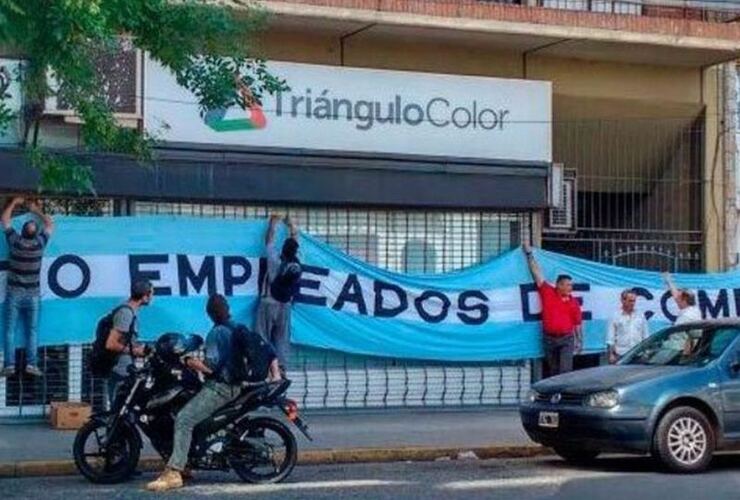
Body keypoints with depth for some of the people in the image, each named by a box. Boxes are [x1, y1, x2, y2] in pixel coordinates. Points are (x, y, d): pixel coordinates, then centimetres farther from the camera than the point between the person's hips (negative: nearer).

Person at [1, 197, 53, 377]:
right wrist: (36, 210, 21)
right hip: (33, 295, 1)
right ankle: (31, 364, -2)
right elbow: (50, 224, 11)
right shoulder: (40, 243, -7)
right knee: (32, 330, 5)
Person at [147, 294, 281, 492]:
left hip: (219, 388, -10)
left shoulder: (216, 334, -12)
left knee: (184, 419, -18)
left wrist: (189, 362, -8)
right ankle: (181, 465, 19)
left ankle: (174, 473, -30)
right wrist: (275, 372, 19)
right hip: (237, 385, 10)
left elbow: (210, 367, -20)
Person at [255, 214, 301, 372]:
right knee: (282, 338, 6)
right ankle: (282, 366, -2)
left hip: (268, 304, -3)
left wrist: (273, 223, 14)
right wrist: (291, 225, 24)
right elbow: (295, 242, 10)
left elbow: (269, 241, 0)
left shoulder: (275, 260, -15)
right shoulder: (296, 264, -6)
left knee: (263, 338, 0)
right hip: (285, 306, 3)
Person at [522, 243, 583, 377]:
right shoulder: (547, 293, 1)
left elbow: (577, 324, 10)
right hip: (549, 339, 1)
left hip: (566, 339, -1)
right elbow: (537, 273, 2)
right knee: (553, 371, 8)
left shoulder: (573, 302, 5)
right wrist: (529, 254, 2)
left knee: (565, 370, -11)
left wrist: (579, 341, 7)